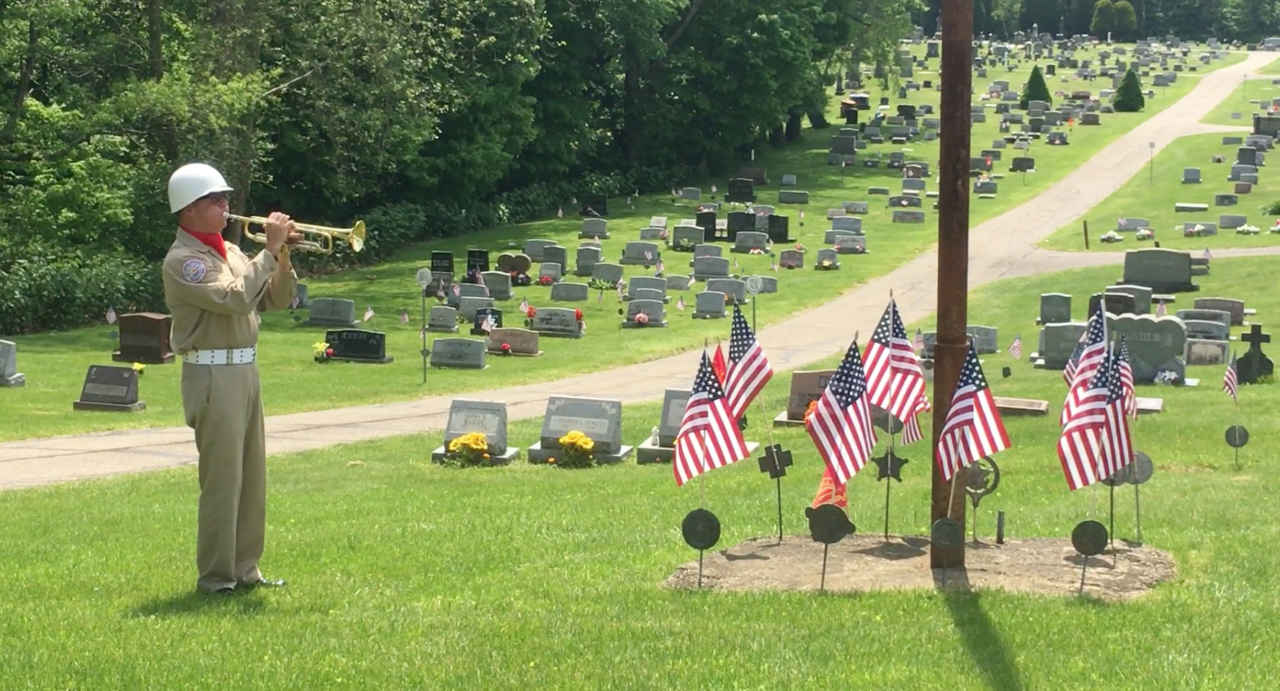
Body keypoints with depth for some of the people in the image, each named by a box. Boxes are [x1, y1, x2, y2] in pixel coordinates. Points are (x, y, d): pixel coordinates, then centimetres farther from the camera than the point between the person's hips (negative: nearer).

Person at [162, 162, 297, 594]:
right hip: (212, 376, -9)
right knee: (222, 479, -6)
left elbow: (275, 300, 16)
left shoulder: (231, 252, 16)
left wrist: (283, 256, 0)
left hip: (244, 372, 9)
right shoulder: (182, 260, -11)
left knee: (251, 478, 11)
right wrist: (270, 250, -18)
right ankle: (215, 577, 2)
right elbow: (235, 299, -24)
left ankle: (244, 569, 19)